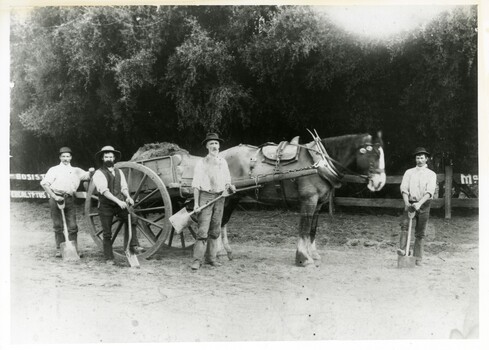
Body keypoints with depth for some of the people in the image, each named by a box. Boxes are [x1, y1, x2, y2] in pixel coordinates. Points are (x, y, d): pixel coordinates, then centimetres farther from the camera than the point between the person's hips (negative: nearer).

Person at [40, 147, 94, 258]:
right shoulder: (54, 170, 7)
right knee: (58, 225, 1)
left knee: (72, 226, -2)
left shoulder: (76, 171, 18)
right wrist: (54, 196, -10)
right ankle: (59, 249, 8)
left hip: (69, 199, 2)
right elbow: (44, 183, -1)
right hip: (57, 198, -2)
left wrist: (91, 172, -10)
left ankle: (74, 249, 3)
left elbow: (87, 176, 14)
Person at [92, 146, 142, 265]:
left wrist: (128, 197, -14)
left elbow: (124, 187, 9)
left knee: (132, 218, -23)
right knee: (107, 234, 2)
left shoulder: (119, 172, 14)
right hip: (105, 206, -3)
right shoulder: (99, 173, -4)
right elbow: (104, 191, -16)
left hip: (120, 205, 3)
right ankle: (109, 258, 14)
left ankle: (132, 245, -20)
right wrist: (118, 201, -26)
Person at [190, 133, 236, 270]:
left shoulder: (223, 162, 11)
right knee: (203, 230, -9)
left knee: (215, 230, 8)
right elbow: (196, 185, -3)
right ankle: (197, 260, -6)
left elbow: (227, 181, 19)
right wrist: (196, 203, -10)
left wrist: (230, 187, -4)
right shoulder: (201, 163, -2)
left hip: (219, 197, 4)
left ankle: (211, 258, 17)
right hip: (205, 196, -4)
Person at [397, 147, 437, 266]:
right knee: (404, 224, -24)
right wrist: (406, 202, -16)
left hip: (424, 204, -1)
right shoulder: (409, 172, 12)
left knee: (420, 233, 0)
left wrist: (419, 203, -24)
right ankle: (403, 249, -31)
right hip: (410, 203, 1)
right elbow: (404, 188, 2)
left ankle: (417, 258, 5)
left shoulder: (431, 174, 5)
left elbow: (430, 191, -9)